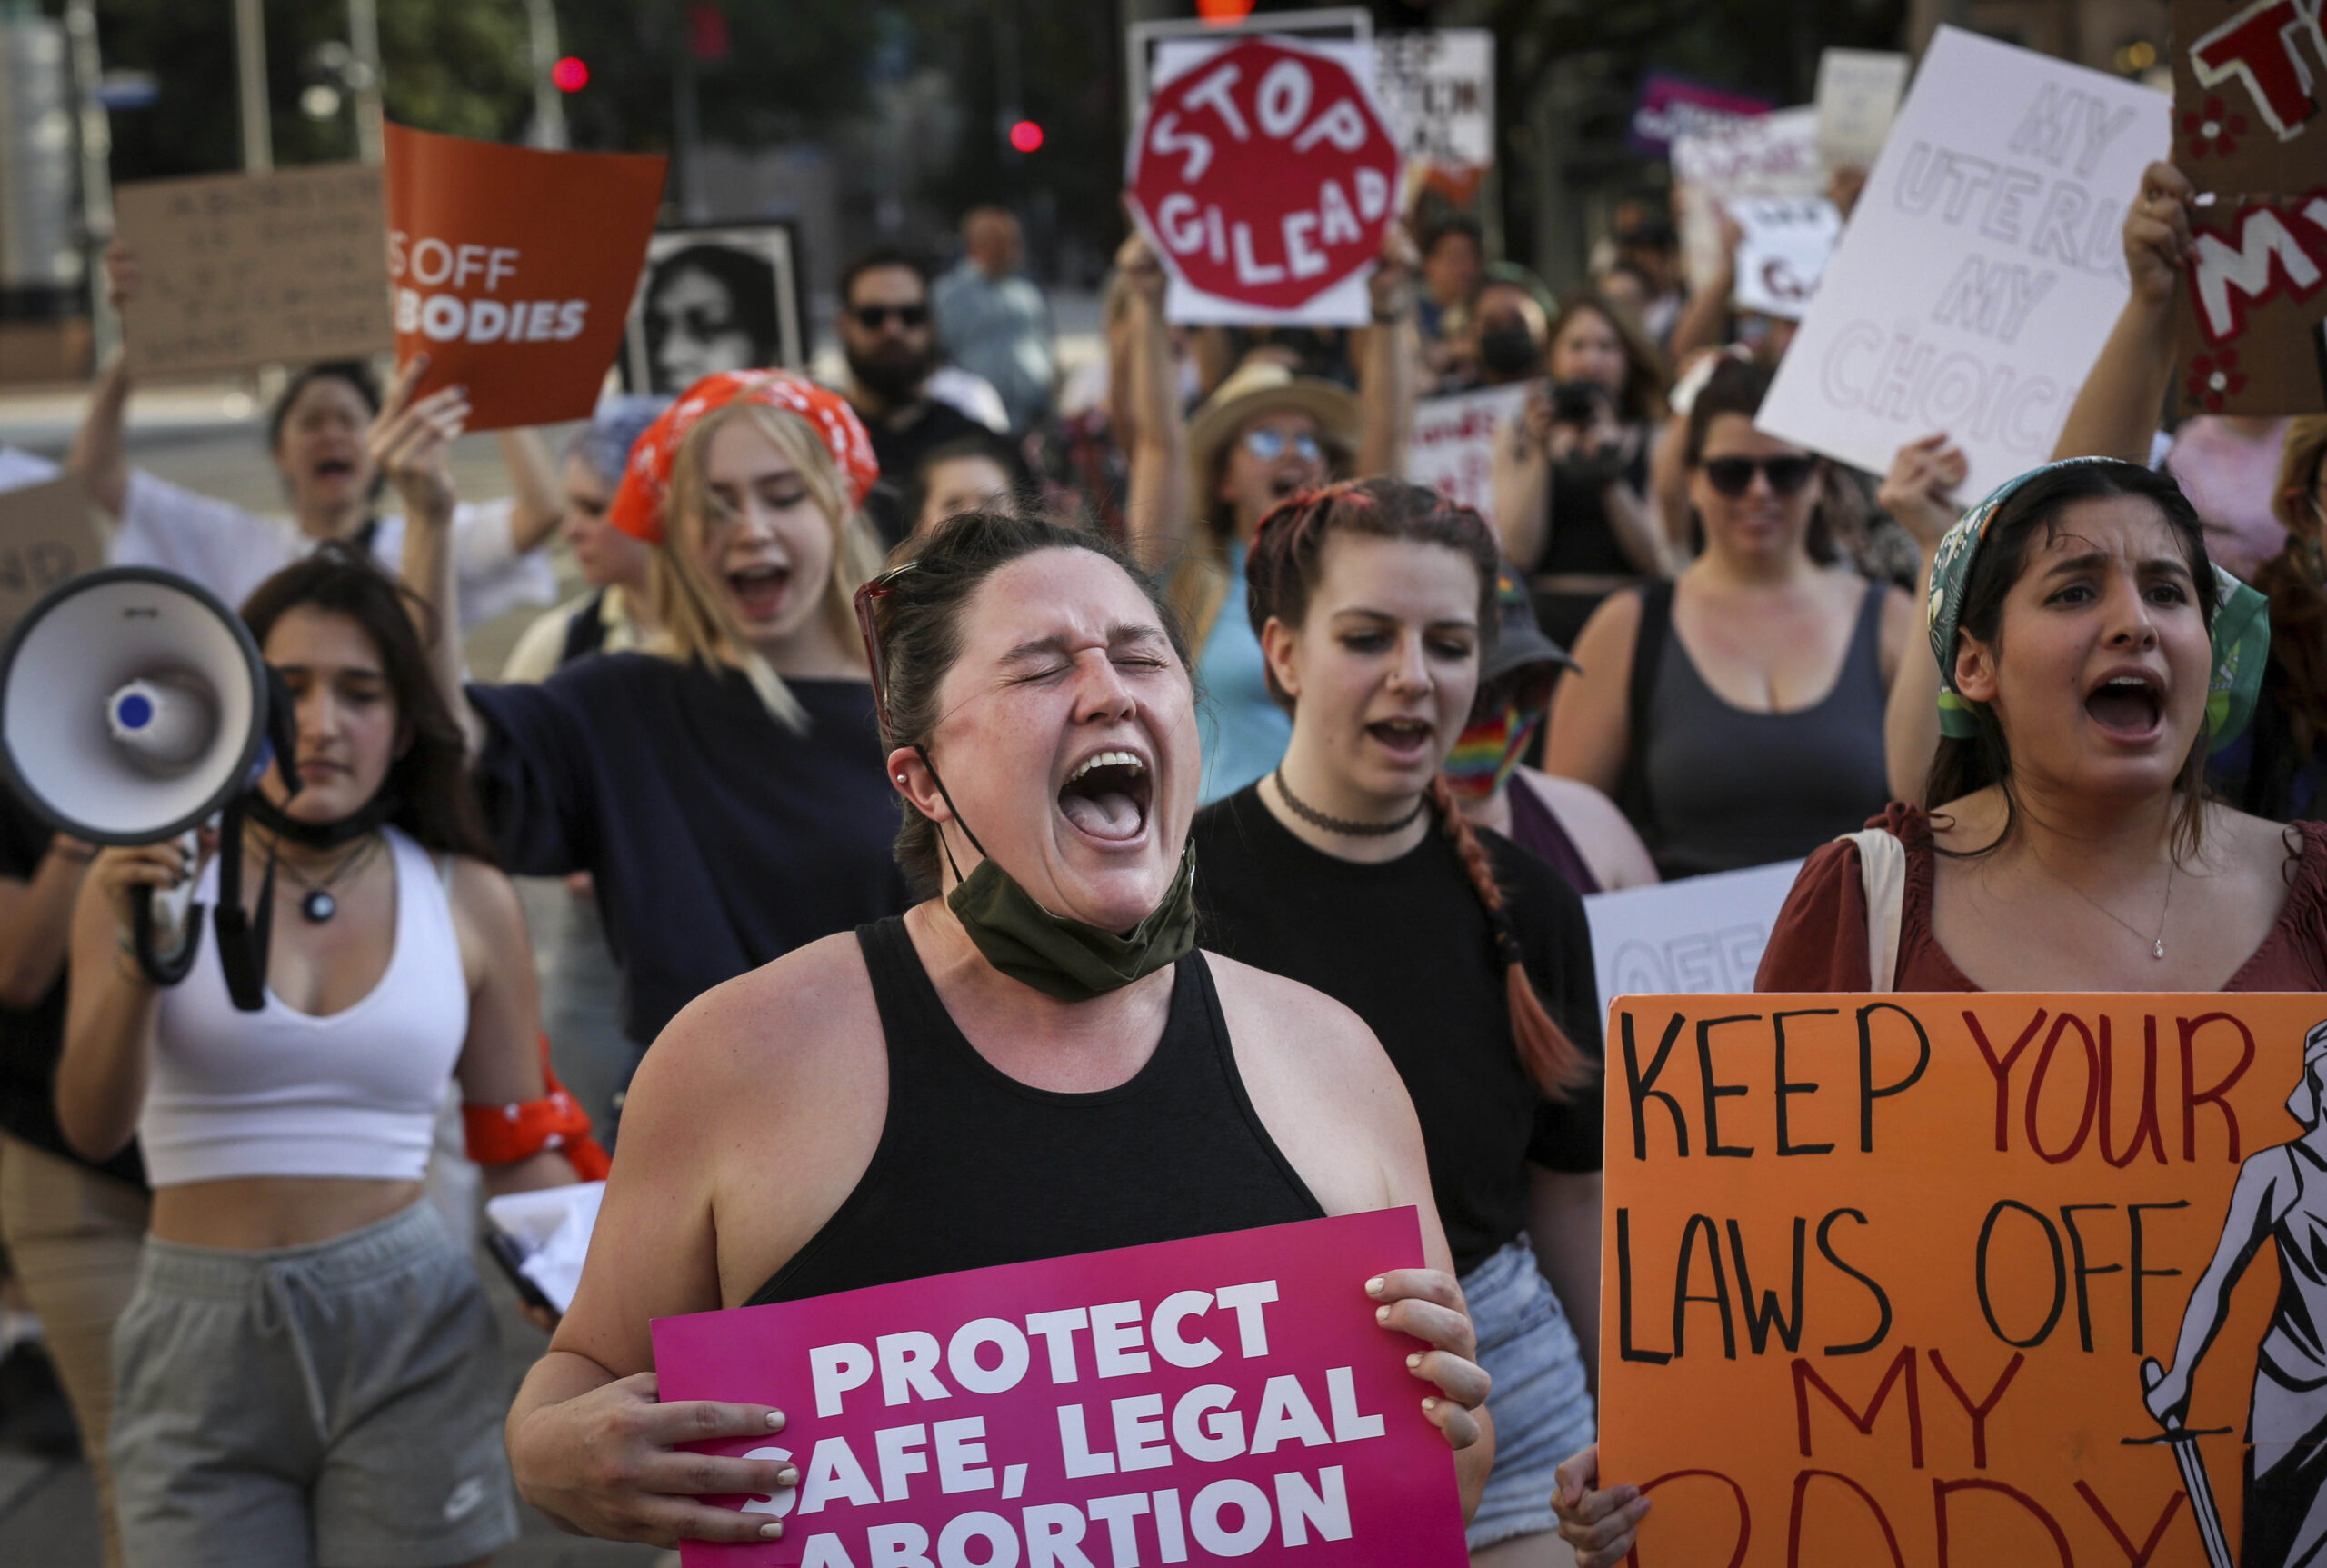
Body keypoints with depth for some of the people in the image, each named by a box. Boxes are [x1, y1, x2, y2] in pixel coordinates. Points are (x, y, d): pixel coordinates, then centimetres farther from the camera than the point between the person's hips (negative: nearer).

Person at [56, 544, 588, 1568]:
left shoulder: (468, 902, 5)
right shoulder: (152, 876, 1)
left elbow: (521, 1154, 12)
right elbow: (92, 1128, -9)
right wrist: (138, 958, -24)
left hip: (405, 1327, 1)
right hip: (199, 1338, 0)